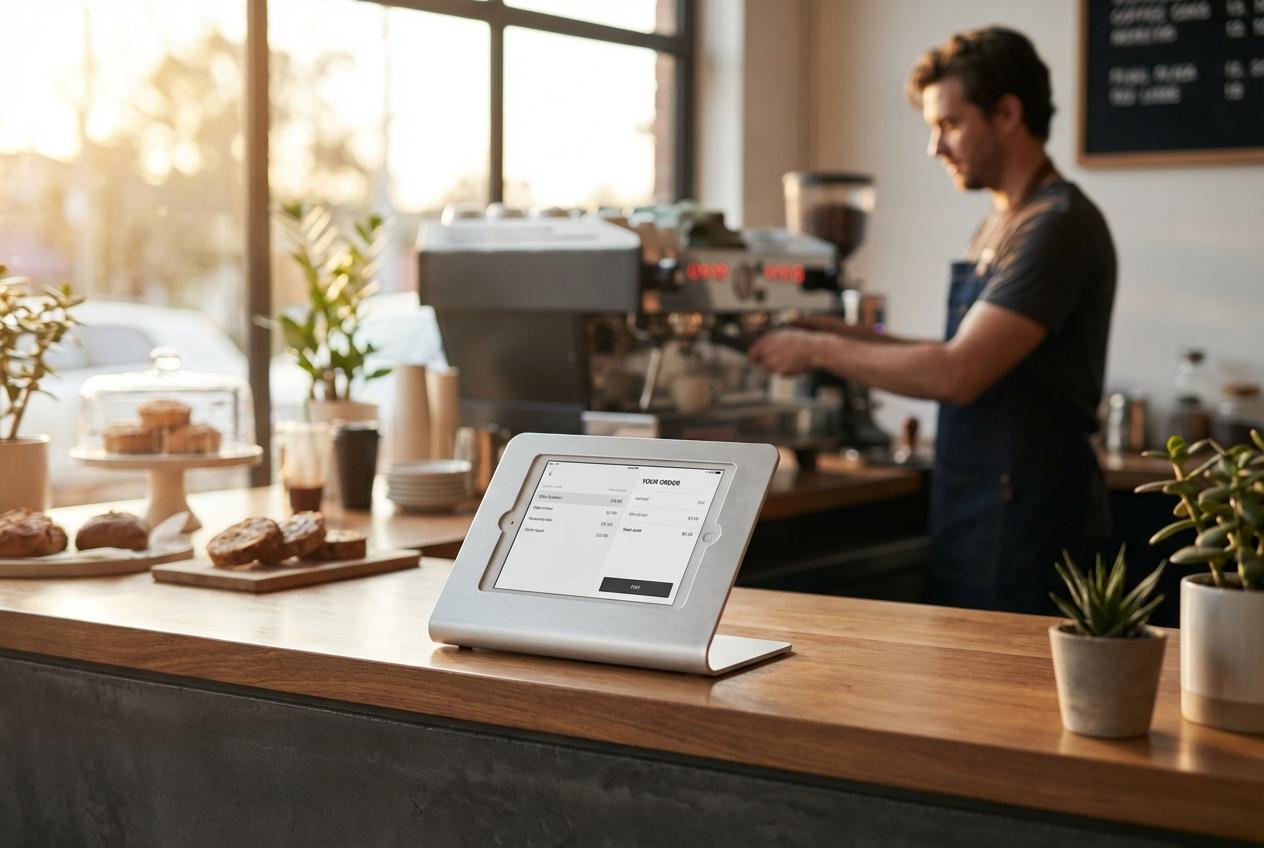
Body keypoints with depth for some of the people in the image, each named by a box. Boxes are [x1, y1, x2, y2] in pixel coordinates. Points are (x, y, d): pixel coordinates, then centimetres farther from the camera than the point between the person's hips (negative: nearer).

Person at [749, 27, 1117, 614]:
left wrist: (820, 350, -13)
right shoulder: (997, 226, 15)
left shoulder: (1059, 226, -16)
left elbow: (957, 375, -23)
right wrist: (859, 340, 9)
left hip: (1023, 528, -9)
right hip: (972, 521, 9)